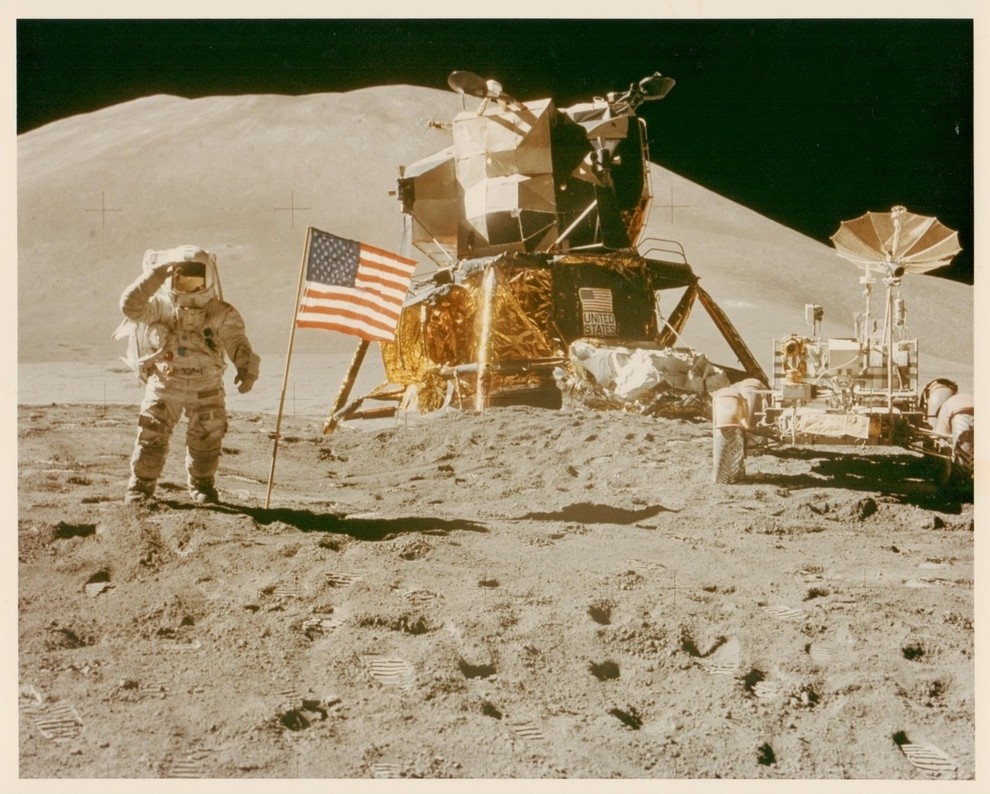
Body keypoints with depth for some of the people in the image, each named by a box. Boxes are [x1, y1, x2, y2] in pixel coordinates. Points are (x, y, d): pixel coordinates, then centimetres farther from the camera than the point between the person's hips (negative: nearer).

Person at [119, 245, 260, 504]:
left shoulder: (221, 314, -12)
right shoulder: (161, 306, -11)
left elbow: (237, 342, -25)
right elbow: (130, 306, -28)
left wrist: (246, 366, -46)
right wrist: (154, 276, -38)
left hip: (206, 387, 1)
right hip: (165, 383, 0)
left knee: (206, 439, 10)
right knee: (152, 436, -3)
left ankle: (202, 485, 32)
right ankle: (140, 485, 13)